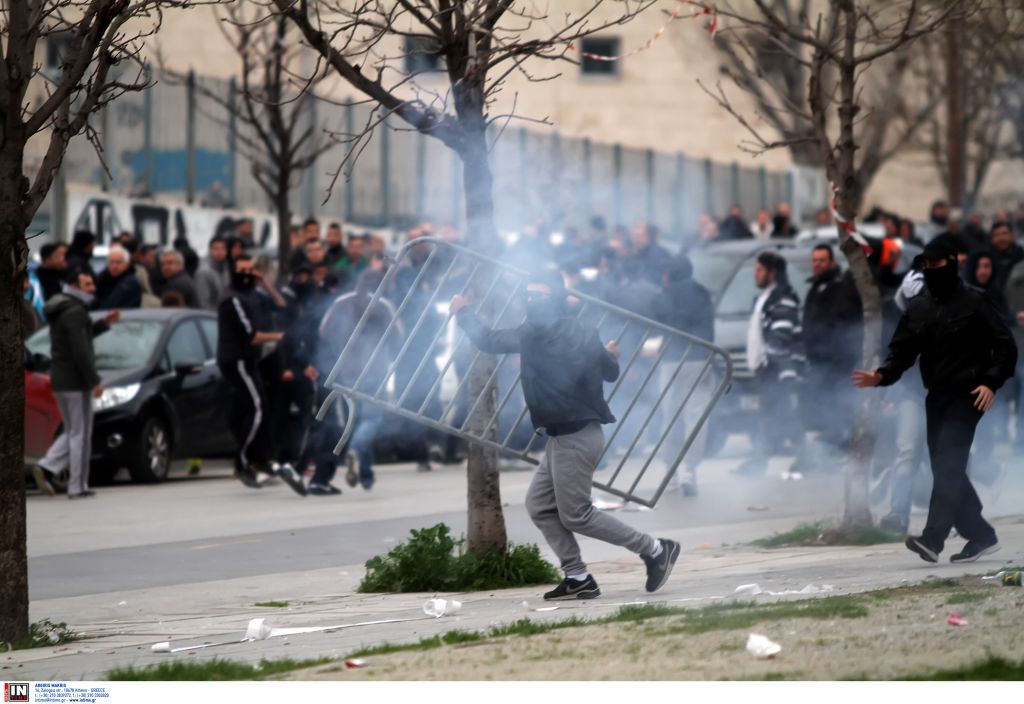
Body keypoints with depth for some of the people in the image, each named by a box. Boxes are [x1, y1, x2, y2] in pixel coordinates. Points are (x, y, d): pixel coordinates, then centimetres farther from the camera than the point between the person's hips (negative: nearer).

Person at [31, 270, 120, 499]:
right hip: (75, 381, -9)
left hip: (59, 380, 9)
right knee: (80, 434, -3)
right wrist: (94, 381, -18)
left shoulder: (62, 310, 16)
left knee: (72, 432, 17)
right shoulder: (75, 312, -16)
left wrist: (105, 323, 17)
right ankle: (77, 487, 0)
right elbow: (80, 351, -22)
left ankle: (45, 467, 2)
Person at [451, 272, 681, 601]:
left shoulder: (537, 333, -14)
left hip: (573, 438, -9)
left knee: (575, 516, -3)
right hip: (566, 436, 9)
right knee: (539, 505, 11)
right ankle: (577, 577, 9)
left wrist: (463, 312, 8)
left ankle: (655, 549, 4)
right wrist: (609, 355, 42)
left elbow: (488, 341, -10)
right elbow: (610, 372, 17)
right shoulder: (583, 332, 8)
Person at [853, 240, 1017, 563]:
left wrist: (992, 382, -16)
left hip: (967, 397, -7)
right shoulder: (917, 309, 14)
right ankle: (981, 535, 19)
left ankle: (933, 539, -26)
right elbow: (902, 351, 11)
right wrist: (881, 376, -7)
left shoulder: (974, 303, -3)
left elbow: (1005, 346, -4)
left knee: (948, 464, -17)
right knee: (945, 470, 7)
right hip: (936, 397, 7)